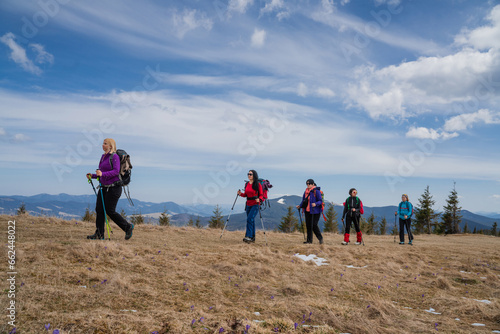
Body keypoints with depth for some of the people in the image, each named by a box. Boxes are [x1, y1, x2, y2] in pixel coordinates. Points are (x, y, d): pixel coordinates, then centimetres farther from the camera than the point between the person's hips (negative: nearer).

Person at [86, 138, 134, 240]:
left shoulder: (114, 156, -10)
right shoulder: (103, 157, 15)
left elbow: (116, 171, -22)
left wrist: (102, 174, -31)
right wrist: (93, 176, 7)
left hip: (114, 187, -8)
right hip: (104, 187, 8)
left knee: (110, 211, -6)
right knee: (99, 209, 2)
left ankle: (128, 227, 9)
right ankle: (99, 234, 8)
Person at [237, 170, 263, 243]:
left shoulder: (258, 184, -8)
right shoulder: (246, 184, 10)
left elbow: (261, 194, -6)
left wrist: (259, 199, -25)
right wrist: (241, 194, -2)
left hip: (255, 204, -6)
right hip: (248, 204, 6)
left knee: (250, 219, -19)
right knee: (251, 220, 10)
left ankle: (248, 236, -21)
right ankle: (252, 238, 18)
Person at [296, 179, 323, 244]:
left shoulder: (316, 191, -9)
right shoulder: (306, 192, 12)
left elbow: (320, 201, -11)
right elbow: (304, 201, 20)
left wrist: (315, 204, -28)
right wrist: (300, 206, 6)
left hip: (315, 211, -7)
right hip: (307, 211, 7)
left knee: (314, 225, -12)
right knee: (308, 225, 7)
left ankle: (320, 238, 4)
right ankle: (309, 240, 14)